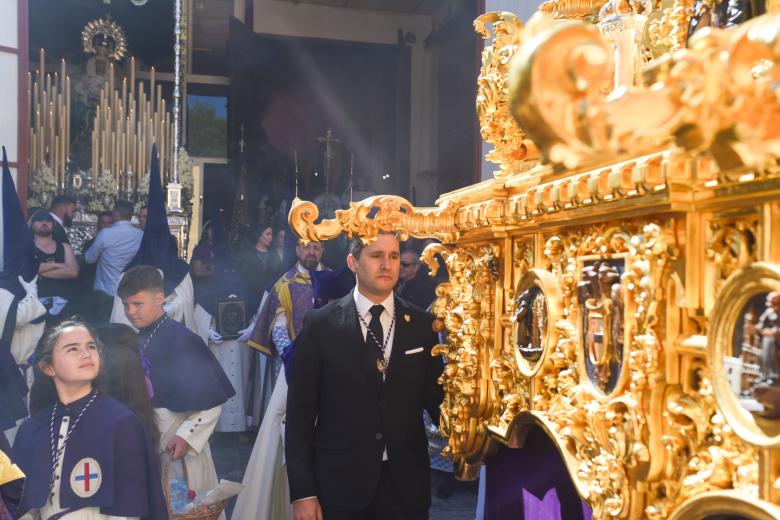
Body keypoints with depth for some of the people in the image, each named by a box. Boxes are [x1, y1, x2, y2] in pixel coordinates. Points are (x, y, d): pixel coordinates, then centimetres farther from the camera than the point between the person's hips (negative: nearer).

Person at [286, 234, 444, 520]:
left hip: (406, 484, 2)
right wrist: (302, 492, -6)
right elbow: (300, 411, -4)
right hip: (341, 484, -1)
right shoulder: (320, 324, -5)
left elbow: (435, 398, 5)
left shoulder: (422, 324, 1)